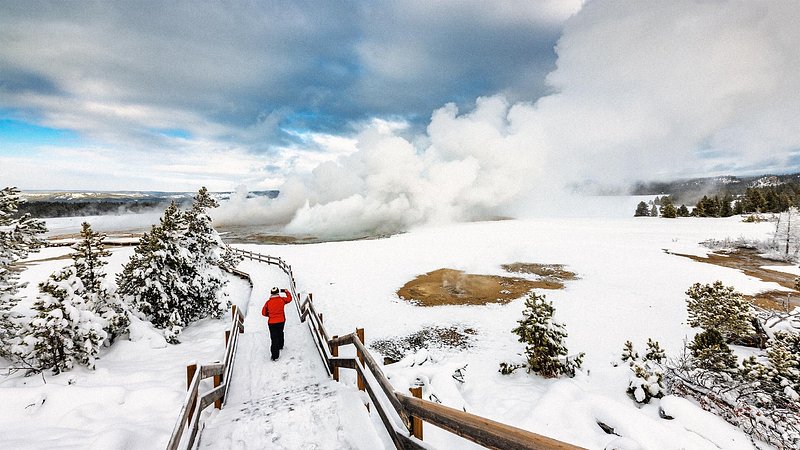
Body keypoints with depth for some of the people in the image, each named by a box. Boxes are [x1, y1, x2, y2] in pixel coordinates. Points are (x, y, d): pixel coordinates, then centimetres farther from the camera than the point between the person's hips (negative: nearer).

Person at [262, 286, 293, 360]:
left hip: (272, 322, -2)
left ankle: (275, 355, -2)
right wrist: (286, 291, 25)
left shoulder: (268, 302, -7)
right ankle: (280, 346, 48)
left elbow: (264, 313, 0)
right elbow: (289, 298, 14)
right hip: (281, 321, 2)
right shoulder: (282, 299, -5)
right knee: (280, 333, 28)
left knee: (274, 338, 0)